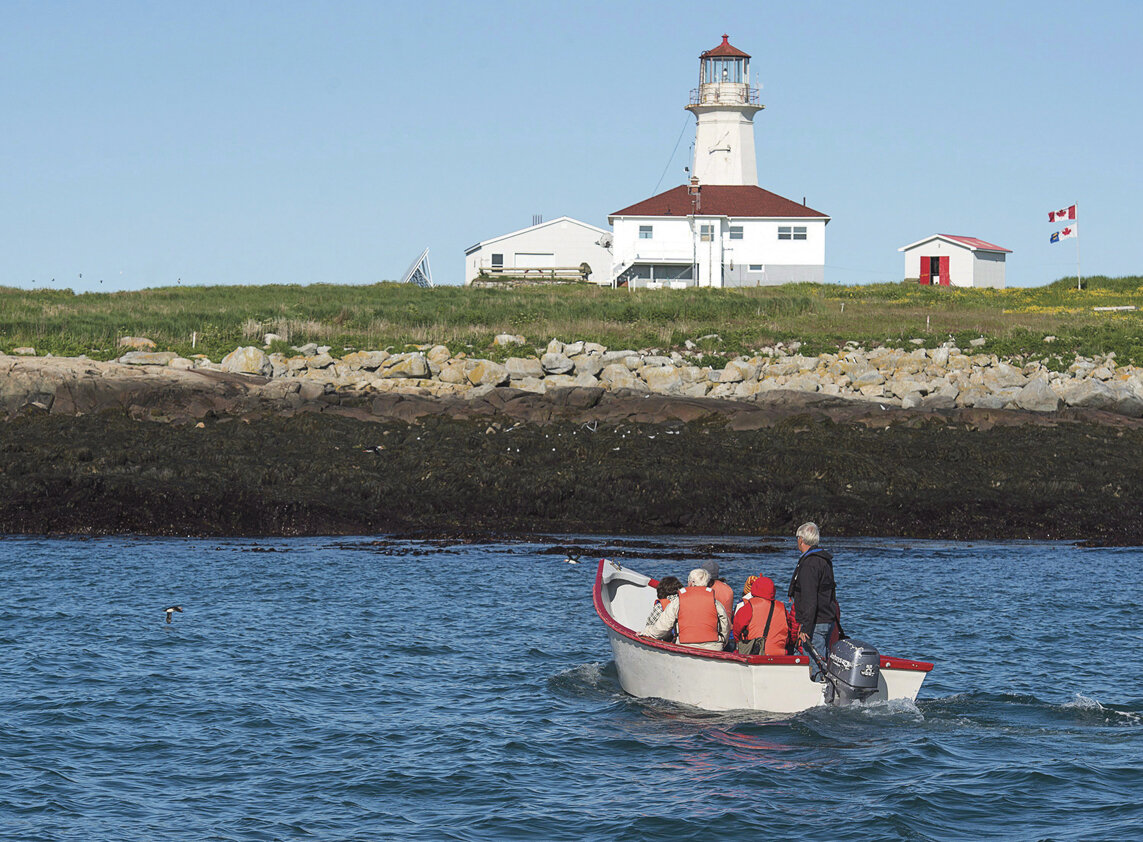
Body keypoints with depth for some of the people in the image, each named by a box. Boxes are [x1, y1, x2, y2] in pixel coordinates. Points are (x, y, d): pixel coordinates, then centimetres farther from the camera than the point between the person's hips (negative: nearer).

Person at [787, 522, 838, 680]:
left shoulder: (809, 563, -17)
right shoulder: (825, 560, 15)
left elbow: (809, 600, -23)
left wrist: (805, 628, -22)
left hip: (815, 624, -10)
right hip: (828, 621, 10)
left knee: (816, 667, -8)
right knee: (823, 663, 16)